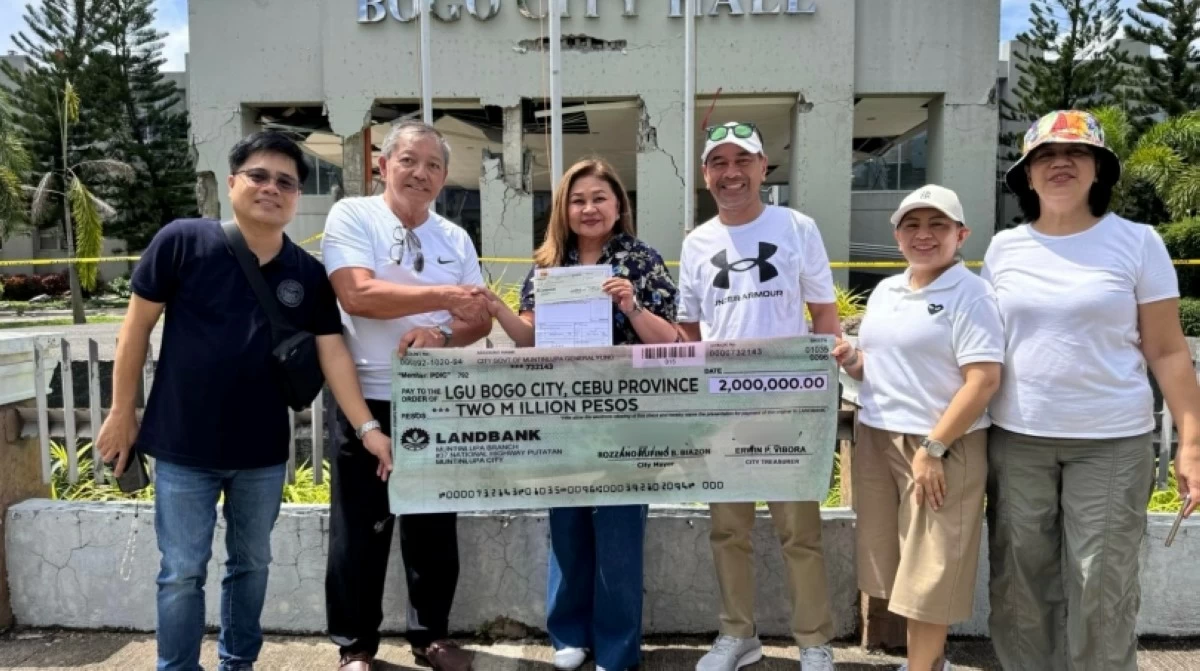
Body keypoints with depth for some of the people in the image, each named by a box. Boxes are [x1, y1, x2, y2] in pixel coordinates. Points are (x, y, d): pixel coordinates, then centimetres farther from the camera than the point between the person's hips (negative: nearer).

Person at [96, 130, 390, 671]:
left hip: (263, 452, 3)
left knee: (251, 564, 18)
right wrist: (122, 412, -2)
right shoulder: (182, 241, -10)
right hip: (183, 447, -3)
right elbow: (138, 326, -4)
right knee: (183, 573, 7)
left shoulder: (309, 274, -3)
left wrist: (367, 427, -14)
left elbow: (332, 354, -5)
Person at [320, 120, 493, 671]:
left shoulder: (455, 238, 9)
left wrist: (441, 334, -16)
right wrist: (445, 297, -22)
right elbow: (358, 295, -19)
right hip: (367, 400, -4)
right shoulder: (351, 216, -4)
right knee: (361, 528, 7)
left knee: (435, 525, 14)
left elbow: (480, 319, 5)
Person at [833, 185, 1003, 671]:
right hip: (875, 438, 7)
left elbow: (983, 380, -17)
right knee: (900, 559, 12)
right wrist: (851, 361, -1)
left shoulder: (971, 294, -9)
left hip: (941, 445, -7)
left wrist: (934, 448, -19)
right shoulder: (884, 291, 12)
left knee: (930, 566, 2)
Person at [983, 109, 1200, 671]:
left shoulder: (1137, 243, -2)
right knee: (1020, 582, 10)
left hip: (1112, 441, -2)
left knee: (1103, 588, 4)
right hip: (1016, 439, 3)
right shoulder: (1004, 248, 5)